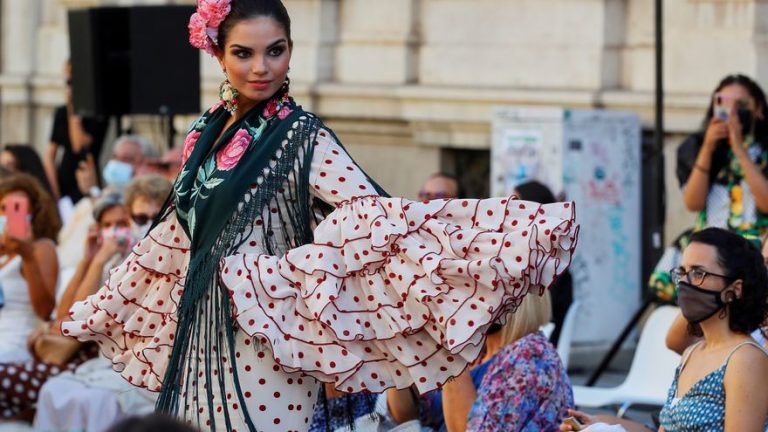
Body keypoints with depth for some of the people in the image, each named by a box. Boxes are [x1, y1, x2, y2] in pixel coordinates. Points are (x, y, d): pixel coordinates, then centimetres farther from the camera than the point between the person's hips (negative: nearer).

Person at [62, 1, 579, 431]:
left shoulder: (300, 136, -9)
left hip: (260, 347, -6)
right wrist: (103, 309, 32)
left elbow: (372, 219, -18)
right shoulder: (208, 132, 9)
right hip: (201, 337, 6)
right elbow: (174, 235, 22)